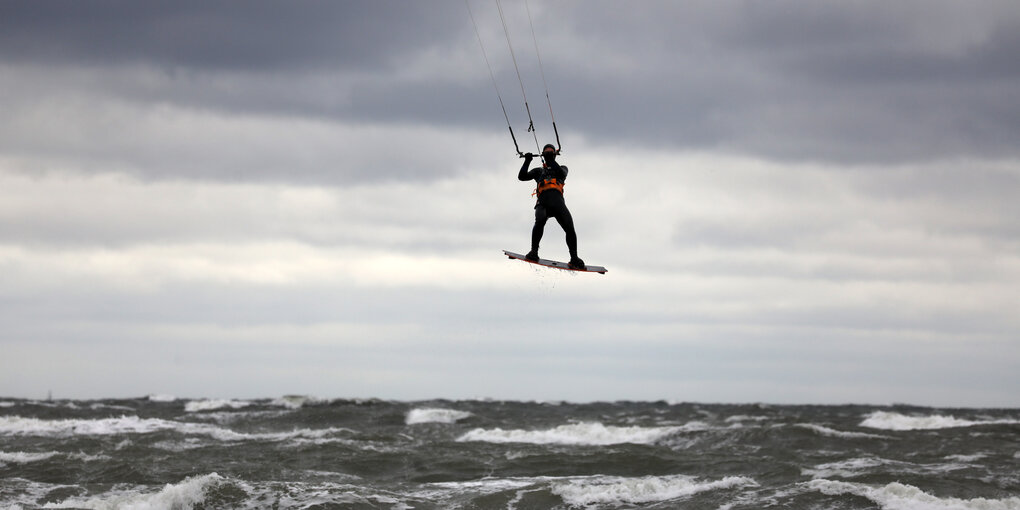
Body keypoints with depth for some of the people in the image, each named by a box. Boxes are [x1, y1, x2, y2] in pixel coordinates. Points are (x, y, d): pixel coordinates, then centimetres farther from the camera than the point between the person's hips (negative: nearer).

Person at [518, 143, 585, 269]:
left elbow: (561, 173, 4)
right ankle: (534, 252, -26)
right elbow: (522, 176, 20)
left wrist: (551, 160, -2)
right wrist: (527, 162, 9)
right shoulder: (539, 171, 32)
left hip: (558, 201, 0)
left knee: (569, 227, -19)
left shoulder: (562, 168, 30)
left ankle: (574, 259, -8)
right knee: (540, 220, -34)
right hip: (543, 203, 0)